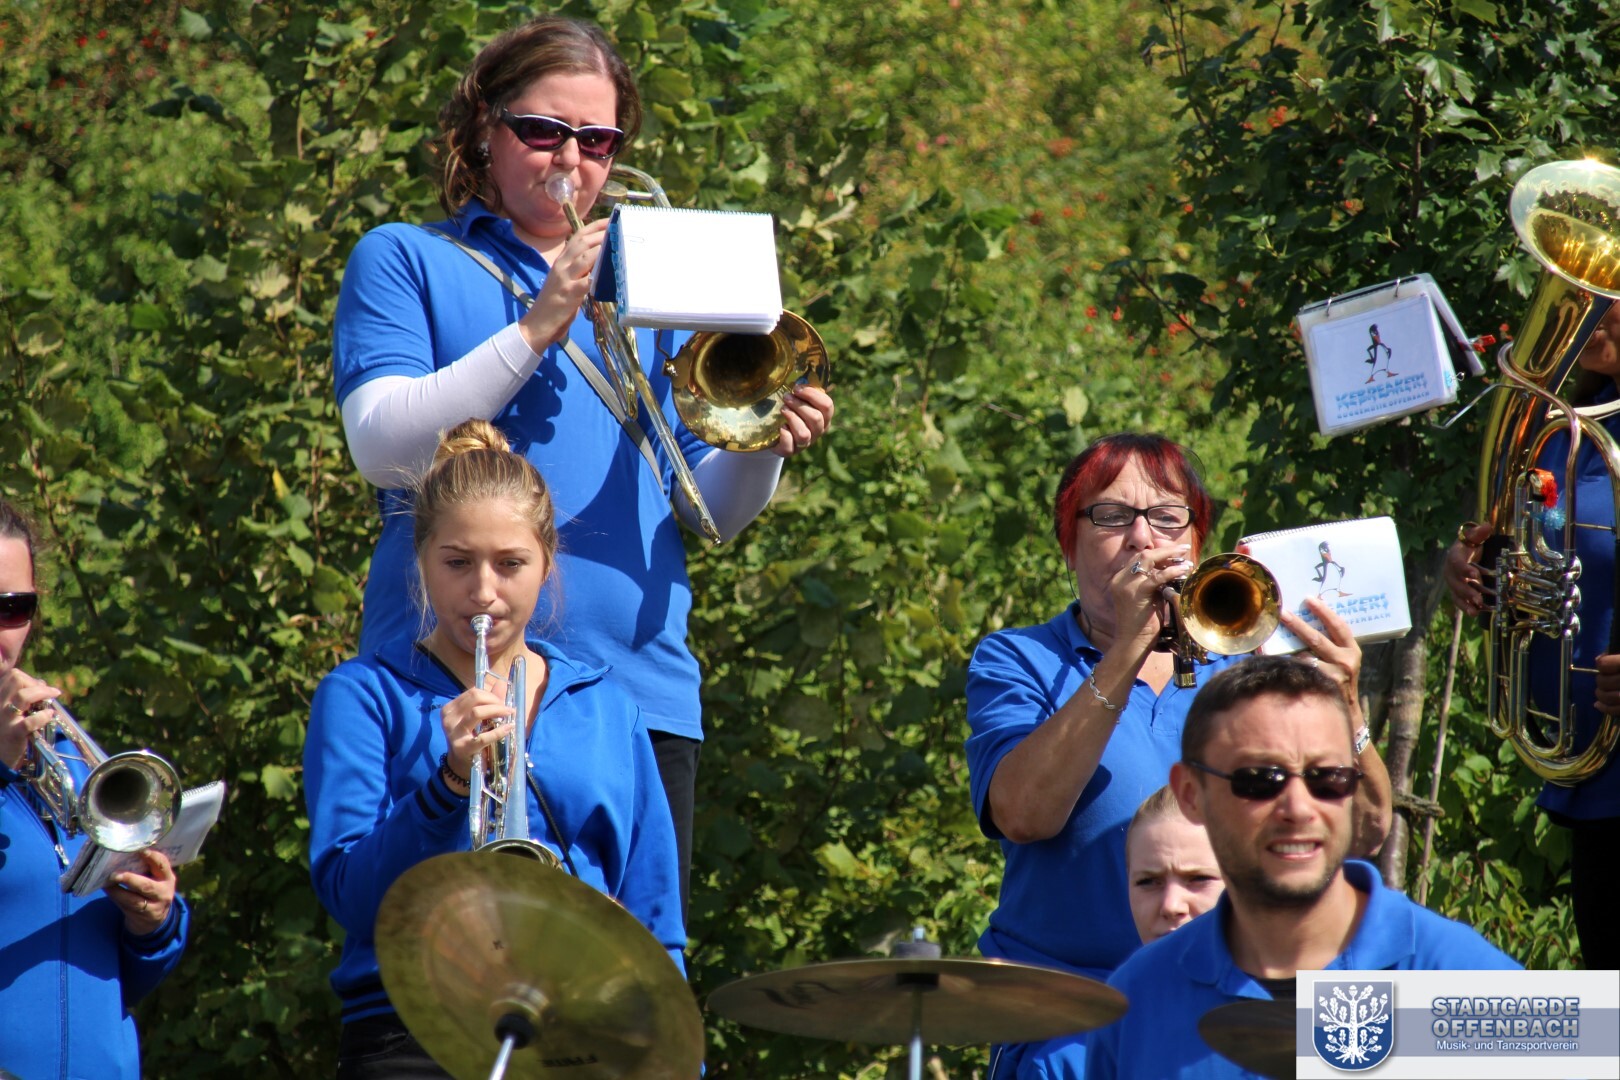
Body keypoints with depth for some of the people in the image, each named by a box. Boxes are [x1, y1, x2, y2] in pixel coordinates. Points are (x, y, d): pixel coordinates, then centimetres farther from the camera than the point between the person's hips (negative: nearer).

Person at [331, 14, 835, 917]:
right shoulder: (405, 261, 10)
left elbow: (711, 510, 17)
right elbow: (382, 446, -7)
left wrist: (762, 447, -6)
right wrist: (538, 327, -12)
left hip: (638, 682, 3)